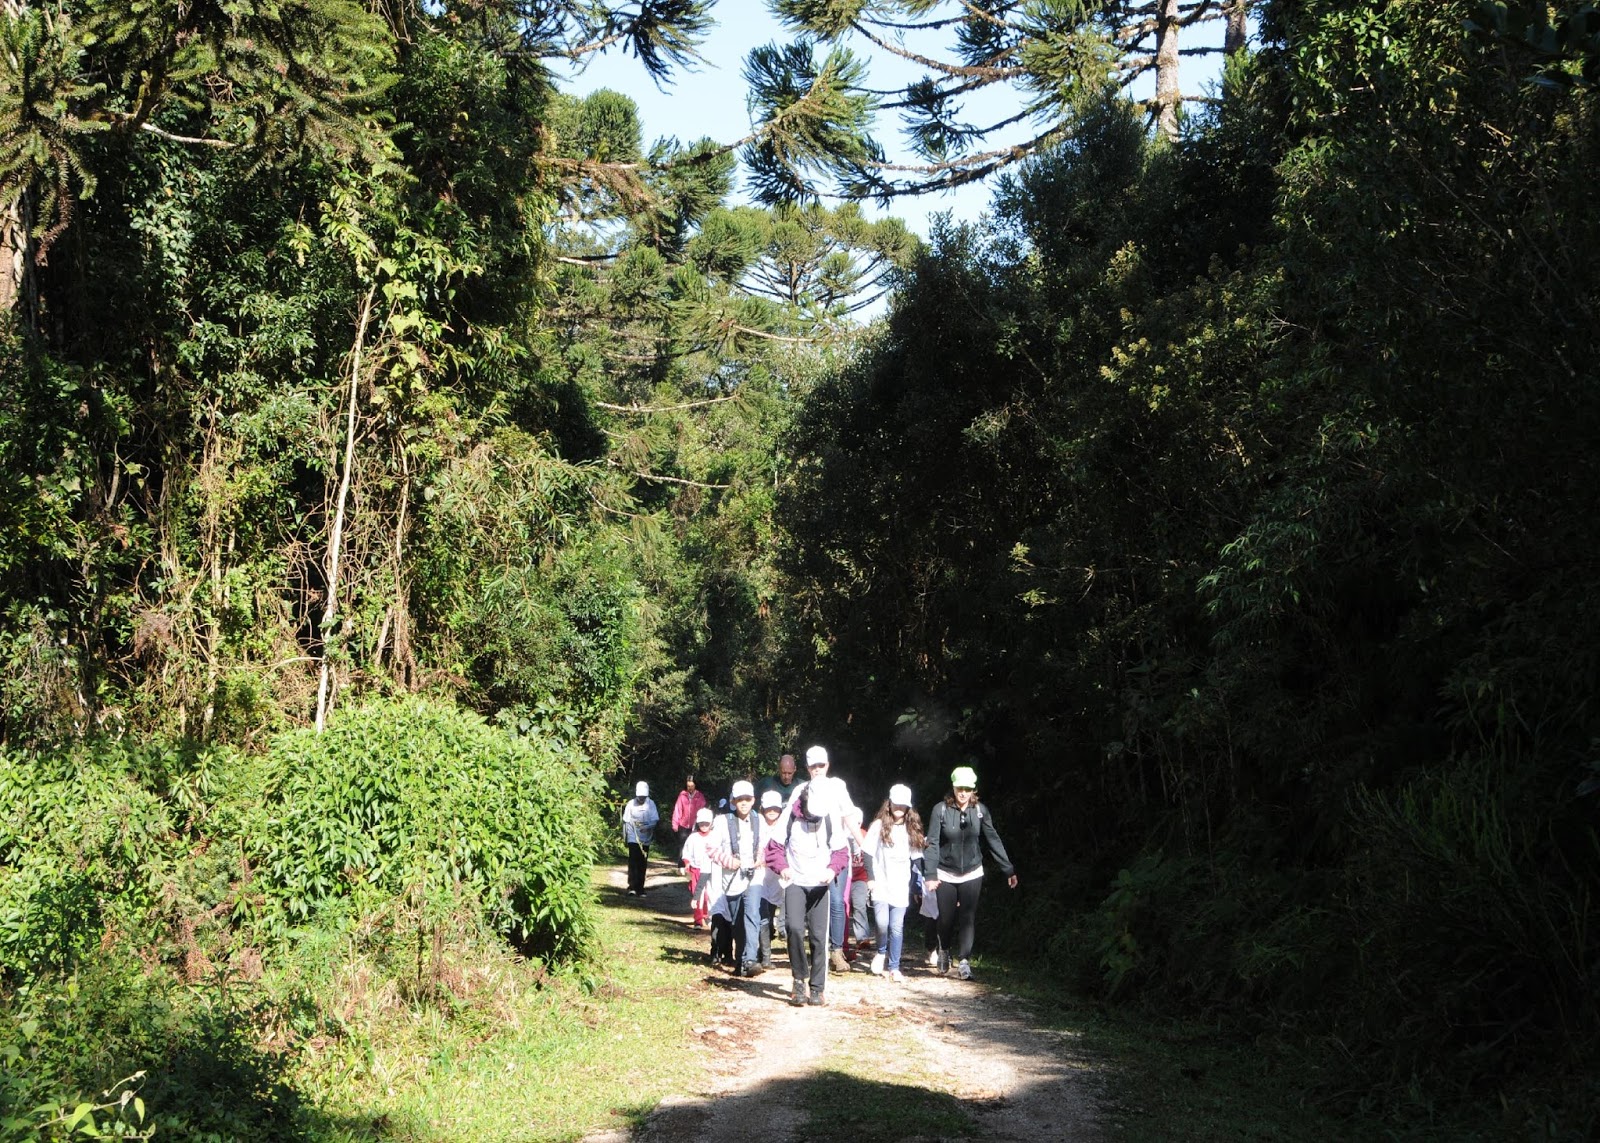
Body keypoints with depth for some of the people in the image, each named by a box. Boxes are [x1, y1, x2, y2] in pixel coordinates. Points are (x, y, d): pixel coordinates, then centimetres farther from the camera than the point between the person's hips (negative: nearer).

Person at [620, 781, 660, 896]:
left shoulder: (651, 804, -2)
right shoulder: (630, 804, -4)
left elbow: (655, 820, -5)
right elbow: (626, 822, 2)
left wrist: (647, 827, -25)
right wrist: (624, 838, 3)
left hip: (645, 838, 2)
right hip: (633, 838, -2)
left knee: (643, 864, 7)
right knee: (633, 863, -11)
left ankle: (640, 889, 14)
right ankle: (632, 887, -15)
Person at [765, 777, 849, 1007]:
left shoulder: (831, 818, -3)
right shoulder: (791, 816, -6)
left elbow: (841, 850, 5)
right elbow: (775, 845, 2)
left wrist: (833, 869, -14)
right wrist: (782, 867, -15)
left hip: (819, 884, 1)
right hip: (795, 882, -1)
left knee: (818, 936, 0)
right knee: (795, 929, -19)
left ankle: (817, 987, 11)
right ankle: (800, 979, -2)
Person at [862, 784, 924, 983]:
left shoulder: (912, 829, 8)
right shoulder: (879, 826, -2)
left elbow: (916, 857, 10)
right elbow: (868, 853, 0)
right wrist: (871, 878, -4)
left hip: (901, 887, 2)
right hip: (880, 885, -2)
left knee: (897, 927, 0)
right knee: (882, 923, -15)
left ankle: (894, 968, 9)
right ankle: (881, 952, 14)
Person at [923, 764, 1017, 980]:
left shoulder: (980, 810, -4)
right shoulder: (941, 810, -11)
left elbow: (993, 840, 0)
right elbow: (932, 844, -10)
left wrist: (1008, 870, 0)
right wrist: (931, 875, -16)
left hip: (972, 873, 1)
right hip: (946, 874, -1)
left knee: (968, 918, -6)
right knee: (946, 918, 5)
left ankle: (963, 961, 1)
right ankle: (944, 950, 33)